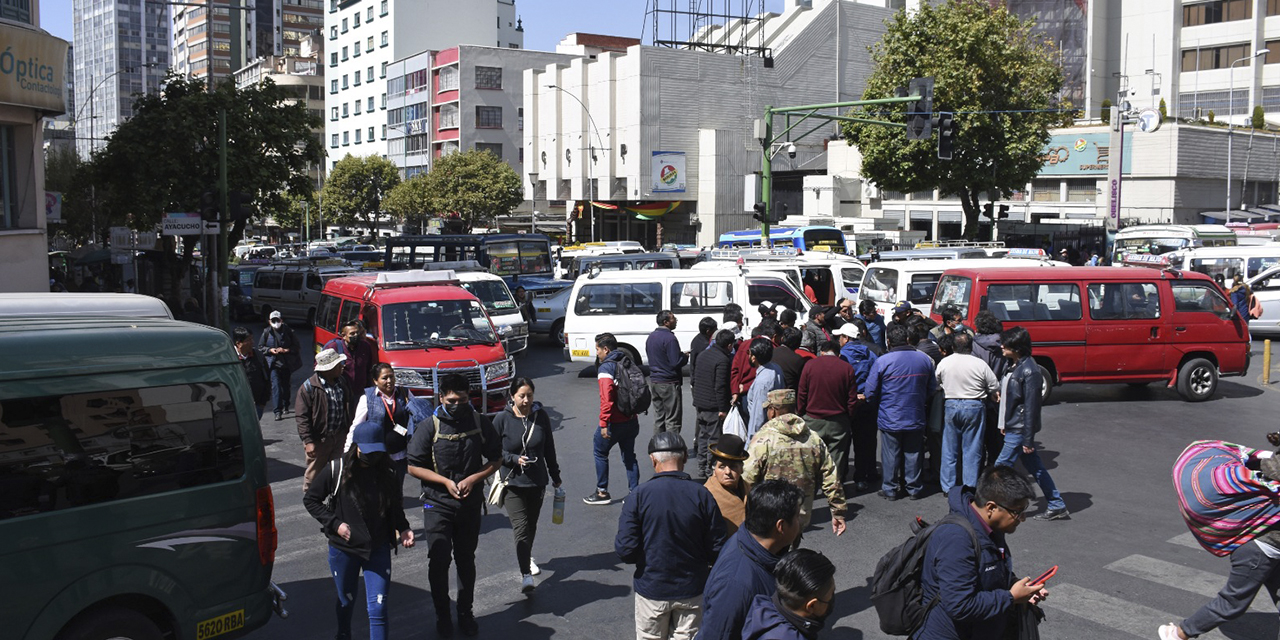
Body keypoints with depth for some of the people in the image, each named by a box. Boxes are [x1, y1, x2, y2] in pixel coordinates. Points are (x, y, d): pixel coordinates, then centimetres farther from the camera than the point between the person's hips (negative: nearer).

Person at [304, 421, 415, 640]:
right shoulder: (335, 470, -11)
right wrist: (335, 523, -12)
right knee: (346, 602, 20)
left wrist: (403, 528, -9)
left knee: (378, 608, -4)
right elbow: (311, 500, -1)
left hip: (378, 550, 0)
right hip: (343, 548, 0)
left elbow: (395, 508, 10)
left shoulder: (387, 474, -3)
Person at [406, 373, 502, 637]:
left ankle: (465, 613, 28)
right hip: (437, 504, -2)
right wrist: (446, 481, -15)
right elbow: (414, 466, -5)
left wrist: (473, 479, -11)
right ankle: (442, 615, 14)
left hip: (470, 503, 2)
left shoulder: (480, 423, -2)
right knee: (438, 560, -5)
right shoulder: (429, 426, -8)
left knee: (466, 560, 13)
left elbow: (495, 459, 5)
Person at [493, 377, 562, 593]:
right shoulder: (502, 419, -8)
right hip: (512, 482, -3)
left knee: (531, 525, 16)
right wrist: (514, 459, -17)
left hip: (537, 481, 3)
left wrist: (555, 476, 17)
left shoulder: (541, 416, 0)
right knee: (520, 527, -13)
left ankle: (527, 557, 41)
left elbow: (549, 449, 11)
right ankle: (526, 574, -15)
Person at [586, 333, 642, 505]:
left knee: (600, 452, 10)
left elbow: (607, 398, -25)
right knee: (629, 456, 15)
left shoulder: (605, 368, -15)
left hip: (615, 422, -7)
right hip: (631, 420, 7)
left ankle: (602, 492, 15)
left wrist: (604, 423, -24)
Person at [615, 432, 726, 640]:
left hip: (652, 589, -1)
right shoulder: (702, 495, -13)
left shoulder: (639, 496, -16)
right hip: (692, 591, 1)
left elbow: (625, 550, -17)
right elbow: (717, 550, -10)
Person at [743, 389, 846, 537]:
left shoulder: (764, 439, -13)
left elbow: (747, 480, -14)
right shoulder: (814, 439, 3)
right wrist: (838, 512, 13)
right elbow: (831, 479, 5)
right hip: (802, 519, 5)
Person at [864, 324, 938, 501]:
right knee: (914, 454, 13)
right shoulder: (924, 359, -3)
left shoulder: (882, 362, -14)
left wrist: (879, 406, 11)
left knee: (890, 455, 8)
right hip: (916, 418, 3)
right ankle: (914, 488, 22)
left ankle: (890, 489, 16)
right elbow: (932, 387, 8)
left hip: (890, 419, -3)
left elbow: (870, 392, -9)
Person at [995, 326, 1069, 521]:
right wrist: (1005, 424, 19)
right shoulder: (1015, 366, 9)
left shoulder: (1029, 371, -20)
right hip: (1013, 428, 9)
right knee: (1036, 469, 15)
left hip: (1019, 431, -9)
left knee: (1001, 467, -4)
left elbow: (1031, 407, -20)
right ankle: (1057, 506, 23)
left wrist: (1028, 439, -19)